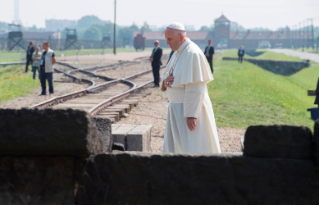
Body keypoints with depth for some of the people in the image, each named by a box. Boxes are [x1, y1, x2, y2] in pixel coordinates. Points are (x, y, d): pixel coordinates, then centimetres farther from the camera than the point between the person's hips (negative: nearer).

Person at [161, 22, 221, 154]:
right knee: (174, 148, 12)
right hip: (176, 108, 9)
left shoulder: (192, 54, -18)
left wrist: (191, 114, -24)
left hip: (190, 108, -9)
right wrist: (165, 81, -7)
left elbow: (195, 88, -22)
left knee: (193, 150, -3)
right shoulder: (178, 53, 11)